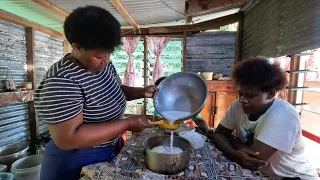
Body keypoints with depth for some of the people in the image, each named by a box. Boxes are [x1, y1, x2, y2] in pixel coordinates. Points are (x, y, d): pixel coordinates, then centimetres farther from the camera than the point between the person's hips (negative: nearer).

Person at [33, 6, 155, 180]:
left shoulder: (103, 65, -5)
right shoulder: (61, 82, -28)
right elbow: (67, 139, -31)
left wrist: (142, 92, -7)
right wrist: (127, 124, -29)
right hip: (77, 163, -7)